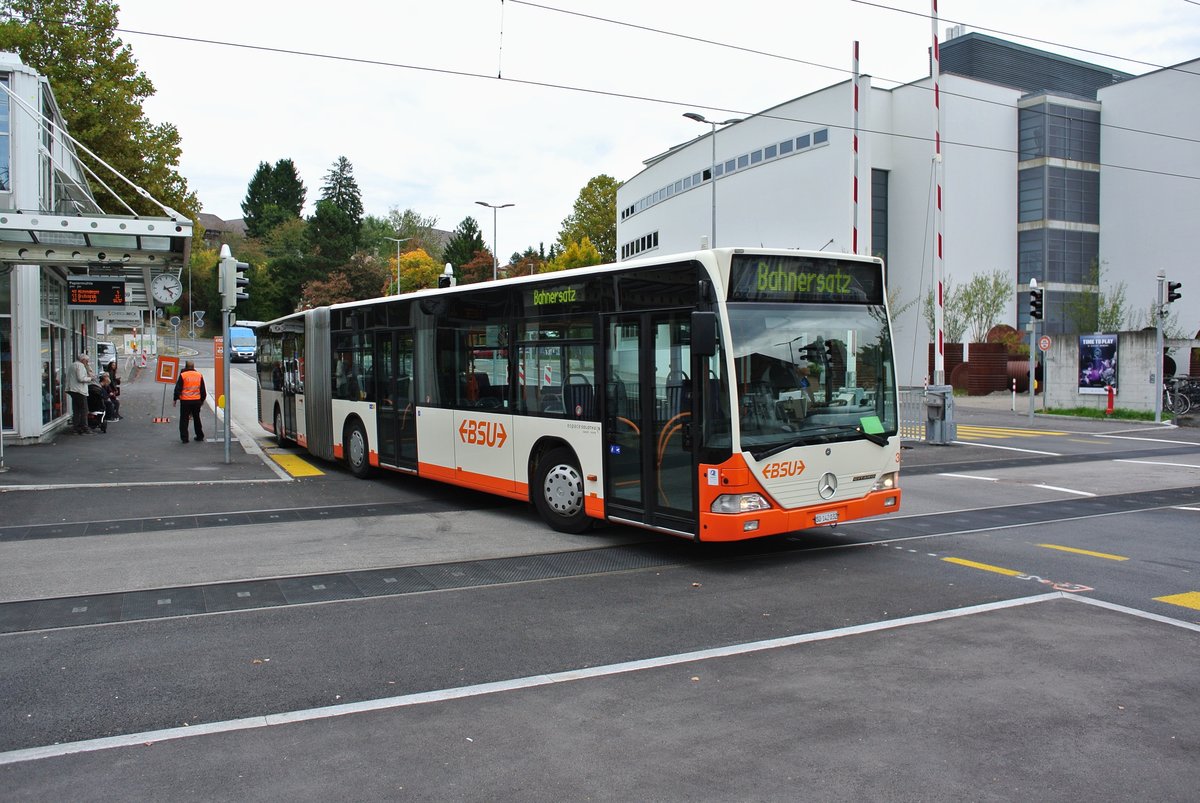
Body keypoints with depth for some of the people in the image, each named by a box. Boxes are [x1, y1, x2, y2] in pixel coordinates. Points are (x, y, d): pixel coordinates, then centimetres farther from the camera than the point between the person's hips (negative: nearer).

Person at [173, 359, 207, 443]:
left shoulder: (183, 375, -7)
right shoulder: (199, 375, 5)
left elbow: (178, 389, -7)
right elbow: (203, 390, 11)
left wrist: (175, 399, 3)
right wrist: (202, 400, 23)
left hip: (185, 401, -4)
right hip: (197, 401, 4)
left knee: (184, 419, 5)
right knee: (197, 418, 17)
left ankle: (184, 438, 3)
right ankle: (200, 437, 21)